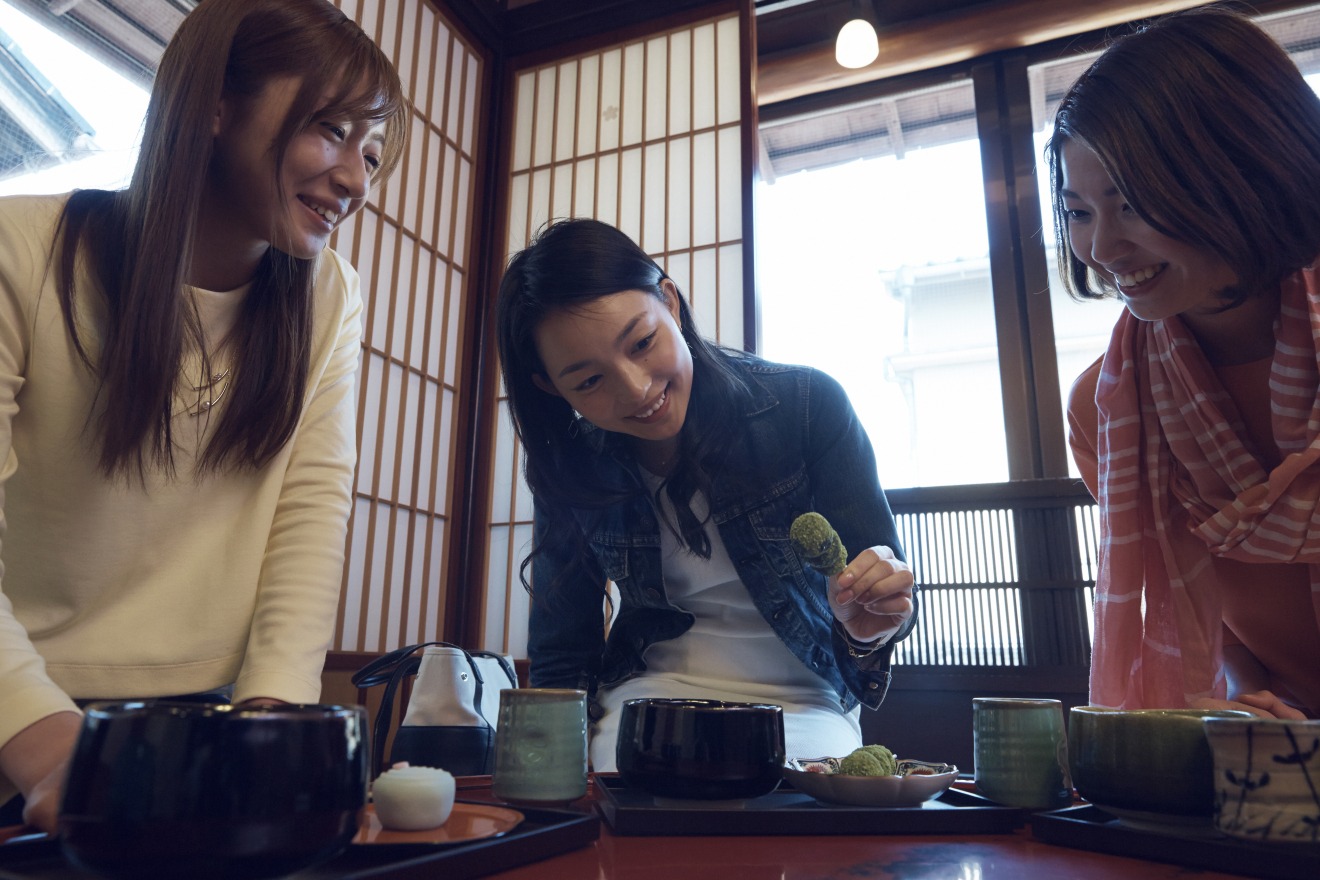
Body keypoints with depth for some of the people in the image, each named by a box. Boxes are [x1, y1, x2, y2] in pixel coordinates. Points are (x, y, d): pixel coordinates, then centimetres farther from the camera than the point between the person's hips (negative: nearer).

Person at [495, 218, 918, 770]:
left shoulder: (807, 405, -15)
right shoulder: (567, 471, -7)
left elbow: (885, 580, -8)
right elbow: (562, 660, -1)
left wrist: (869, 626, -32)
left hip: (800, 702, 0)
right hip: (649, 696, 1)